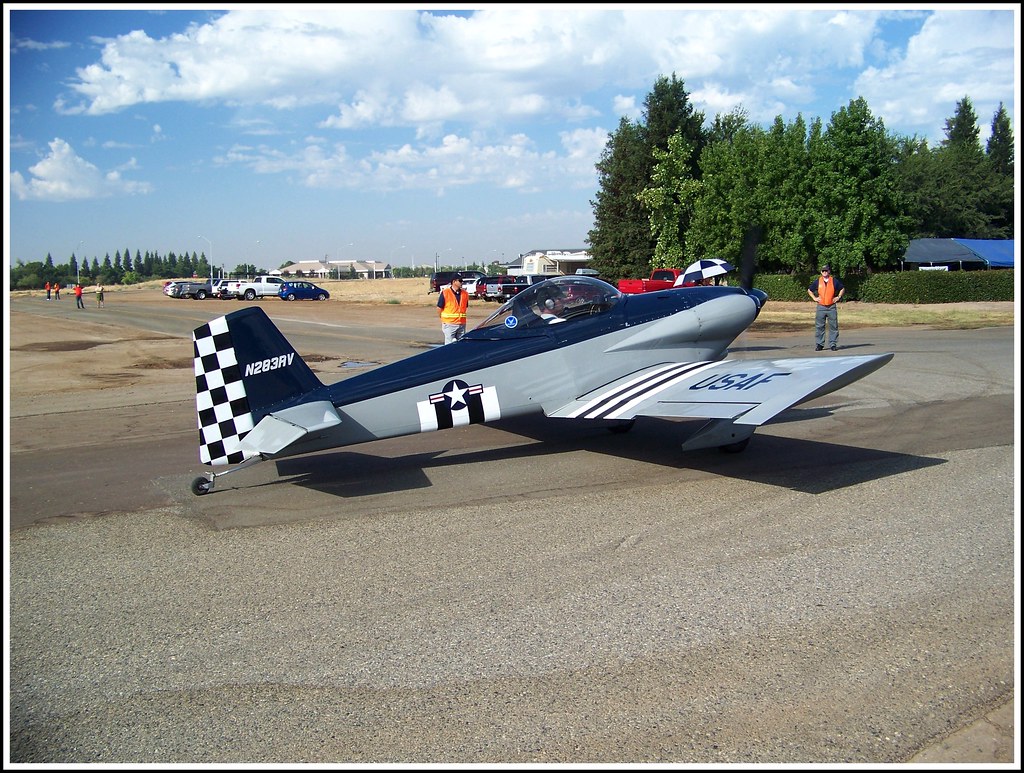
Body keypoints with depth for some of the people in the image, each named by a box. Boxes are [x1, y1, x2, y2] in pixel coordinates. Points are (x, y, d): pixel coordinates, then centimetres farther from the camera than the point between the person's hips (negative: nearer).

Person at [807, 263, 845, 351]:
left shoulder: (834, 281, 4)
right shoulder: (817, 281, 6)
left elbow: (842, 289, 18)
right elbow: (809, 290, 18)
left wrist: (838, 297, 7)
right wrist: (814, 298, 7)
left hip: (832, 307, 0)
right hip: (821, 307, 1)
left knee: (833, 326, 0)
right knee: (819, 326, -1)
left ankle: (833, 344, 6)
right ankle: (819, 344, 5)